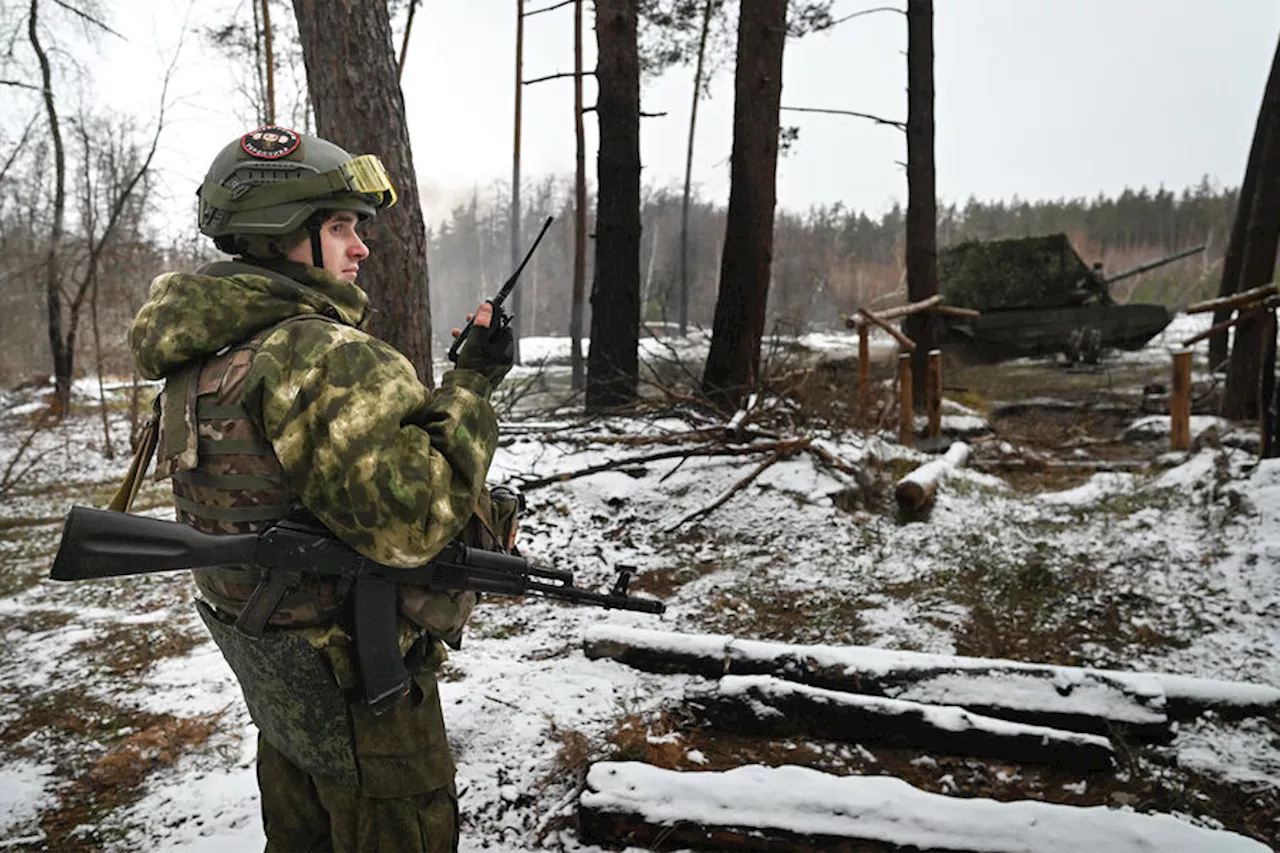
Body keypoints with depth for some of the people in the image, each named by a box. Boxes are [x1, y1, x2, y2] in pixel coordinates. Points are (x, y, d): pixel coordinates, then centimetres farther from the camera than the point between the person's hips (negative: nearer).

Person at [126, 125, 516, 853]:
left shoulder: (197, 361, 4)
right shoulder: (325, 356, -27)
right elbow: (408, 518, -34)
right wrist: (473, 383, -25)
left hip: (262, 662, 9)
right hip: (357, 681, -9)